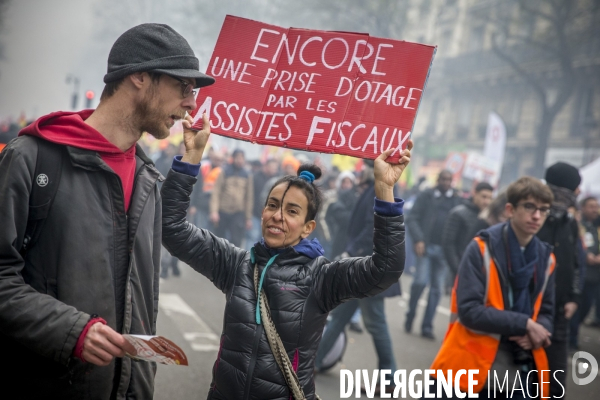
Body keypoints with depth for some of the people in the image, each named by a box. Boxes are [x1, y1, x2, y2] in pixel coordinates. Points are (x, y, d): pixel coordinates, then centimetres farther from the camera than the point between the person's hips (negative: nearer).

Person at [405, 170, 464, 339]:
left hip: (444, 249, 2)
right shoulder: (426, 195, 4)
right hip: (426, 246, -2)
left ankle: (427, 326, 11)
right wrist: (418, 240, -14)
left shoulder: (458, 200, 9)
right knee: (421, 281, -12)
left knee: (437, 288, 3)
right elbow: (412, 218, -1)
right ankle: (410, 317, 10)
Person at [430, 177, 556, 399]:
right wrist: (525, 324, -18)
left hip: (520, 373, 5)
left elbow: (546, 311, 14)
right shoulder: (482, 248, -10)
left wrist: (536, 333, -8)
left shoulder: (545, 258, 6)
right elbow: (469, 310, -16)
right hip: (473, 367, -4)